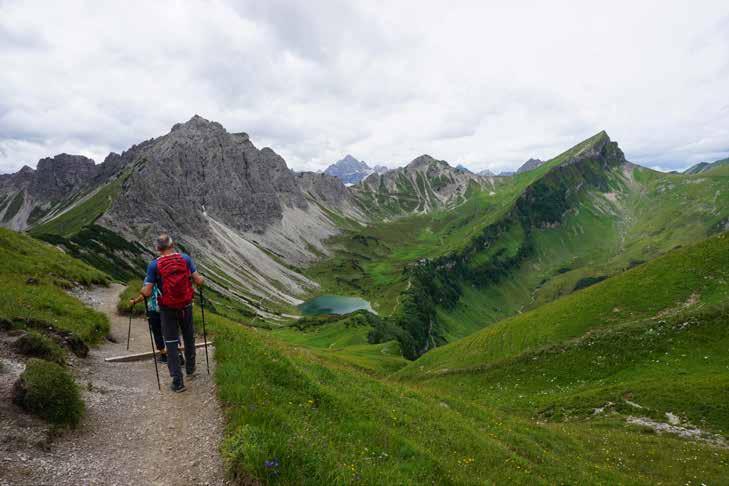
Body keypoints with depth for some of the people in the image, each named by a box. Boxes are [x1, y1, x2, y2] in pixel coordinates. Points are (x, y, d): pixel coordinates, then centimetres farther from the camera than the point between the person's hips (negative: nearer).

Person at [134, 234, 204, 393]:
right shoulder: (185, 258, -7)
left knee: (171, 343, 8)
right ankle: (190, 368, 40)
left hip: (167, 309, -2)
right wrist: (202, 279, 15)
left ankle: (178, 382, 10)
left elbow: (147, 292, -10)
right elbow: (198, 281, -7)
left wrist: (142, 291, 13)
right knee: (189, 337, 23)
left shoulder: (154, 265, -11)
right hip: (186, 306, 2)